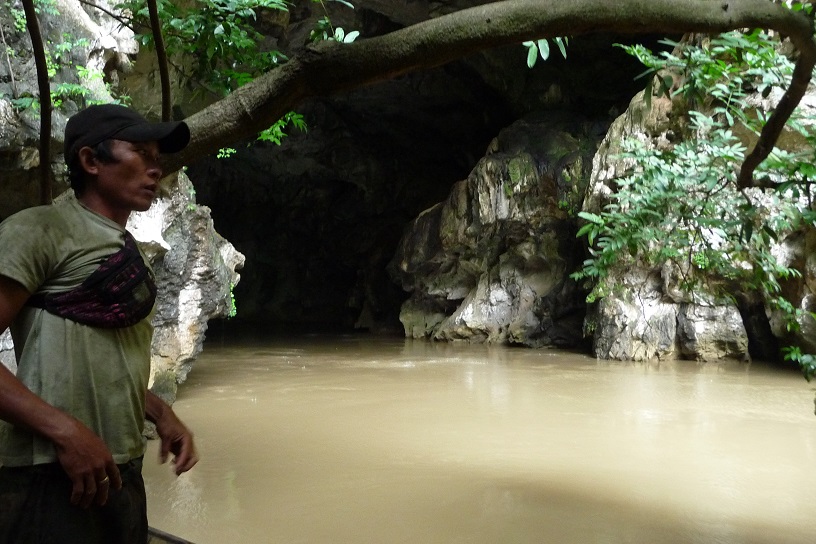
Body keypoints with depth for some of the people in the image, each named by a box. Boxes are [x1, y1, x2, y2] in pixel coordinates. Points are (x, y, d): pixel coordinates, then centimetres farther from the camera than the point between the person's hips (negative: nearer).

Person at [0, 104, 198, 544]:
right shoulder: (41, 229, -8)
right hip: (52, 477, -8)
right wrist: (64, 430, -22)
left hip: (122, 475, 8)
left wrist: (161, 414, 10)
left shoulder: (128, 253, 16)